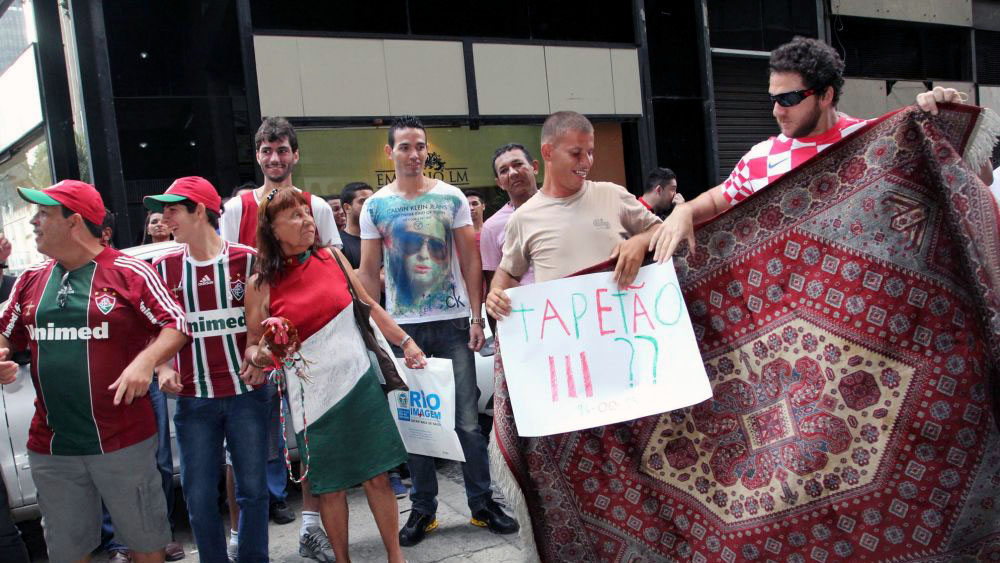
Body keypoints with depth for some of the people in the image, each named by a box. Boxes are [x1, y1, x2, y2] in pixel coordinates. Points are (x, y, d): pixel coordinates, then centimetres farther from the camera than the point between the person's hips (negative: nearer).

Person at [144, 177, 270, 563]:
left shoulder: (247, 260, -1)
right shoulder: (163, 267, 5)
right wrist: (162, 369, -4)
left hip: (247, 392, -2)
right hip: (193, 398, 2)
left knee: (253, 488, 7)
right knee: (199, 496, 6)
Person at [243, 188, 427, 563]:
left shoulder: (331, 257, 3)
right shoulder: (261, 285, -4)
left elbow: (368, 305, 12)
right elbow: (254, 347, 2)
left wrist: (404, 341, 10)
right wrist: (257, 358, -20)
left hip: (359, 381, 2)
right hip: (312, 395, -2)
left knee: (377, 475, 7)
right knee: (330, 486, 8)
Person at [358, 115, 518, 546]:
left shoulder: (451, 197, 2)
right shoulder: (375, 206, 4)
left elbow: (470, 260, 3)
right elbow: (368, 272, 6)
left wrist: (477, 317, -4)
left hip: (453, 322, -1)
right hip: (403, 327, 1)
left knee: (467, 419, 2)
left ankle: (482, 503, 16)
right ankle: (423, 508, 21)